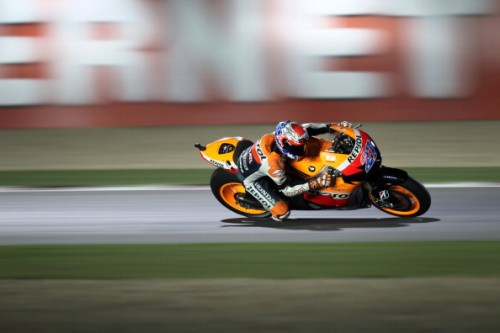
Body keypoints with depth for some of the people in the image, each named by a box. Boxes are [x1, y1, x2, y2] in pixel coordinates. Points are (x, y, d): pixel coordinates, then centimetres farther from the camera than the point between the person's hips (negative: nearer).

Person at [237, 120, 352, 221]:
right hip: (252, 178, -7)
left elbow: (306, 128, -7)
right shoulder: (273, 163, -41)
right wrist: (314, 184, -38)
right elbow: (287, 190, -28)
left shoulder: (281, 135, -26)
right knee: (282, 212, -15)